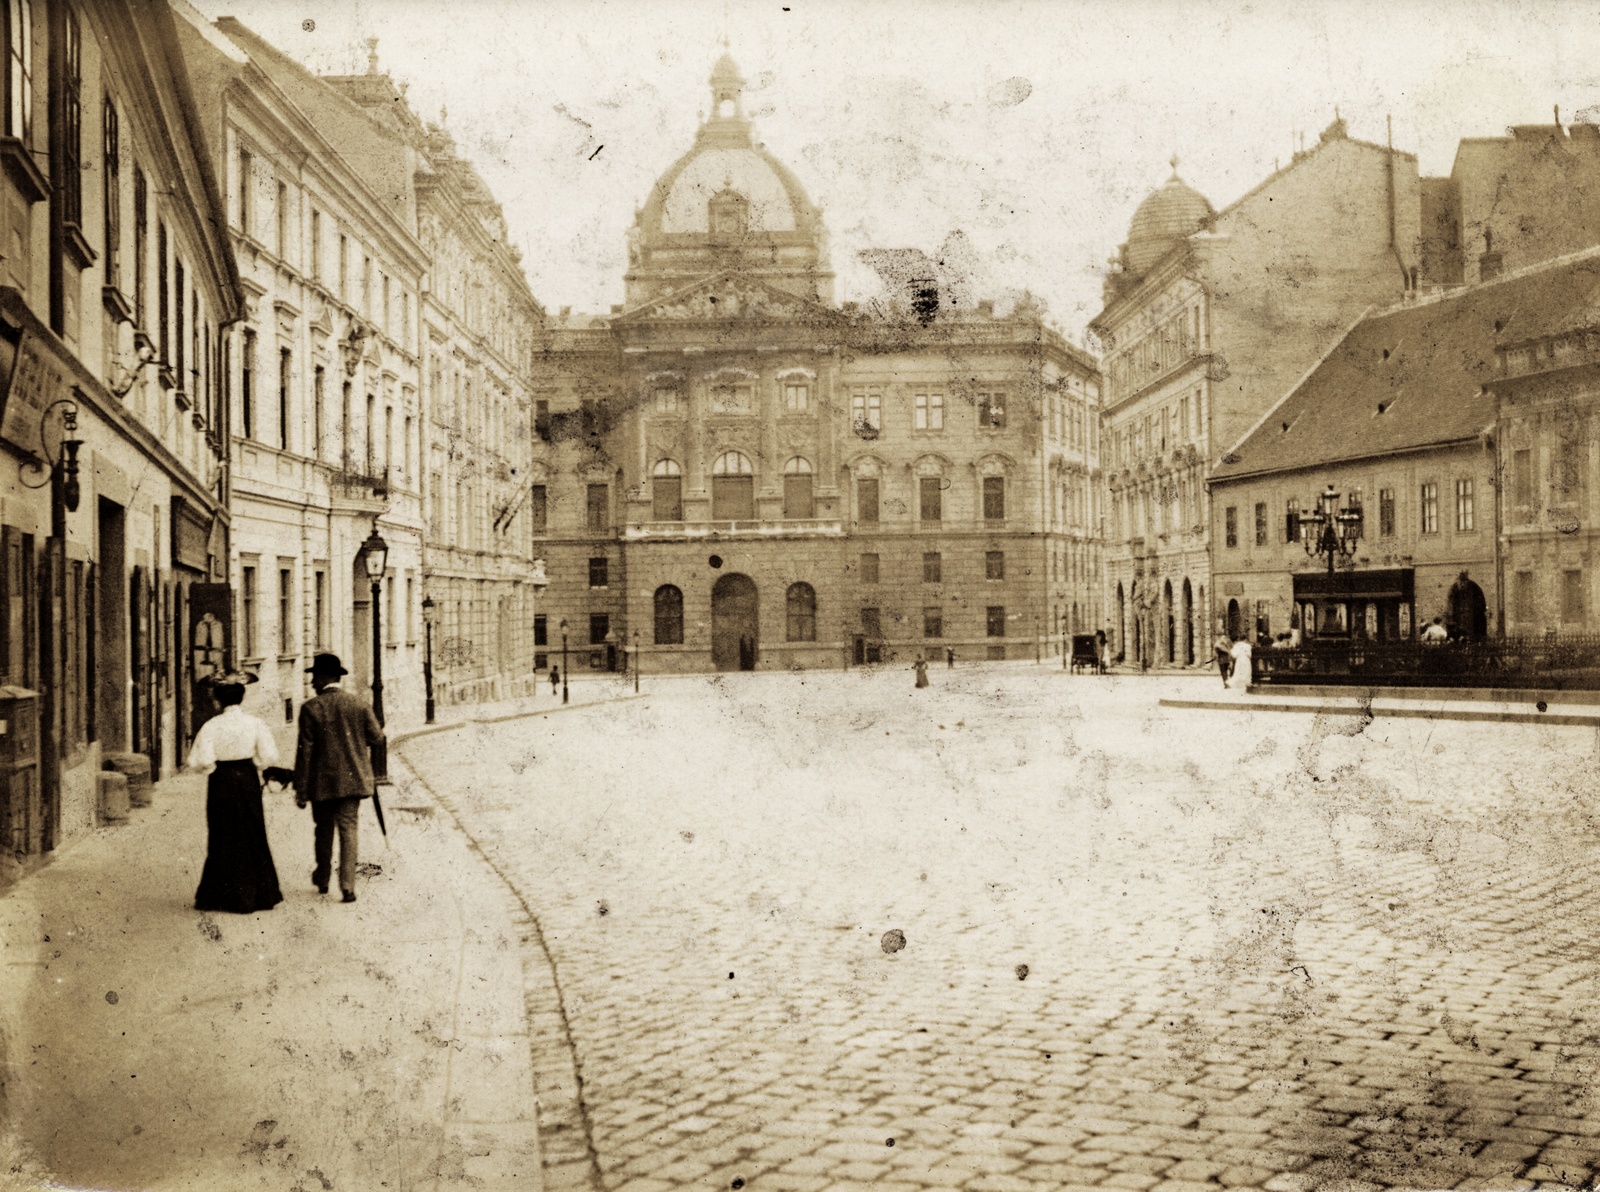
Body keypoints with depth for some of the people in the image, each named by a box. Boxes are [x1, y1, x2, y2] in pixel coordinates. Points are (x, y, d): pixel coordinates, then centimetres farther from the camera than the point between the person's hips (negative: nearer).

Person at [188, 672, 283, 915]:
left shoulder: (211, 726, -10)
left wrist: (211, 767, 5)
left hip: (221, 785, -1)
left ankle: (224, 895, 10)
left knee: (223, 839, 9)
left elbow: (200, 761, -15)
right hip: (248, 782, 1)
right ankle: (258, 893, 16)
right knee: (251, 837, 12)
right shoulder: (254, 723, -5)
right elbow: (270, 757, -8)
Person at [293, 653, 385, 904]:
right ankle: (348, 886, -8)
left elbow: (305, 751, -10)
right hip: (352, 780, 1)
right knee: (348, 829, 2)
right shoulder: (359, 705, -3)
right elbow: (376, 738, 1)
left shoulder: (310, 708, -10)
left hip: (322, 782, -1)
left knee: (324, 830, 16)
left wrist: (301, 790, -5)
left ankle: (322, 878, 32)